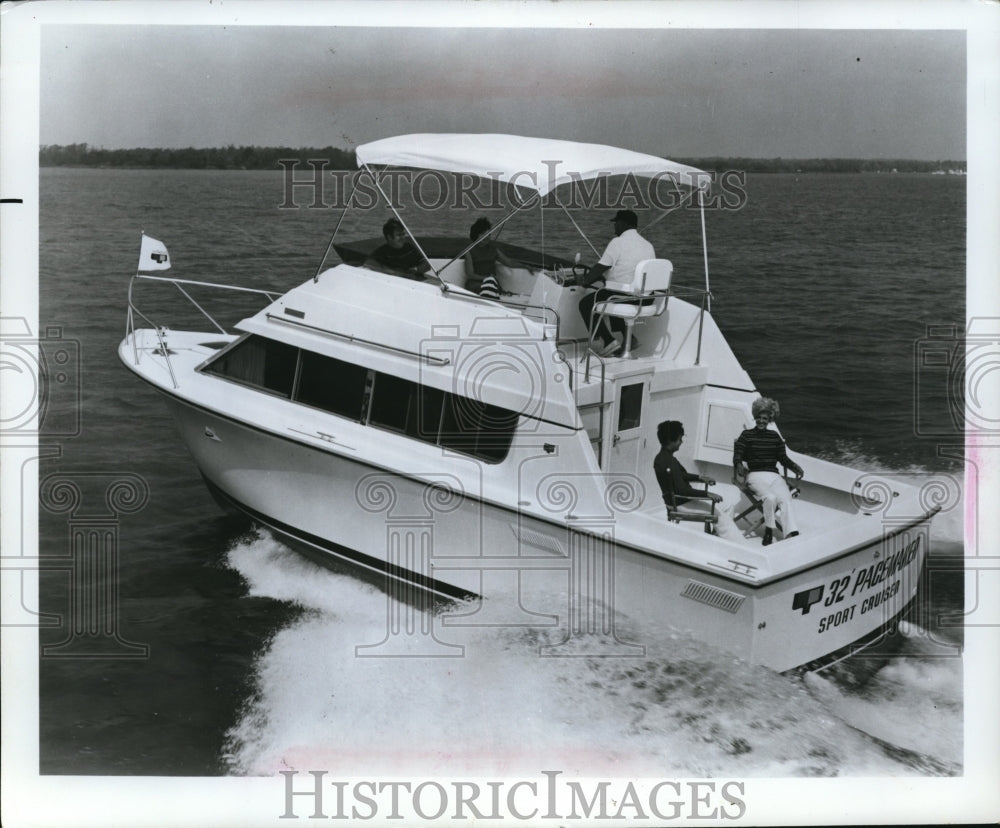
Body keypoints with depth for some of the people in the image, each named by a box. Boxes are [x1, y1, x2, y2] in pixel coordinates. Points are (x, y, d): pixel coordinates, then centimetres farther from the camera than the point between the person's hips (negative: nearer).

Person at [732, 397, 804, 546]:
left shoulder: (774, 436, 21)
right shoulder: (747, 435, 10)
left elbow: (783, 458, 18)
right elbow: (737, 456, 2)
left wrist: (795, 467, -1)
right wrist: (739, 466, -20)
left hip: (774, 476, 3)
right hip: (755, 475, -3)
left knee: (785, 499, -27)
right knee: (770, 497, -34)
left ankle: (791, 535, -42)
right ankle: (768, 532, -18)